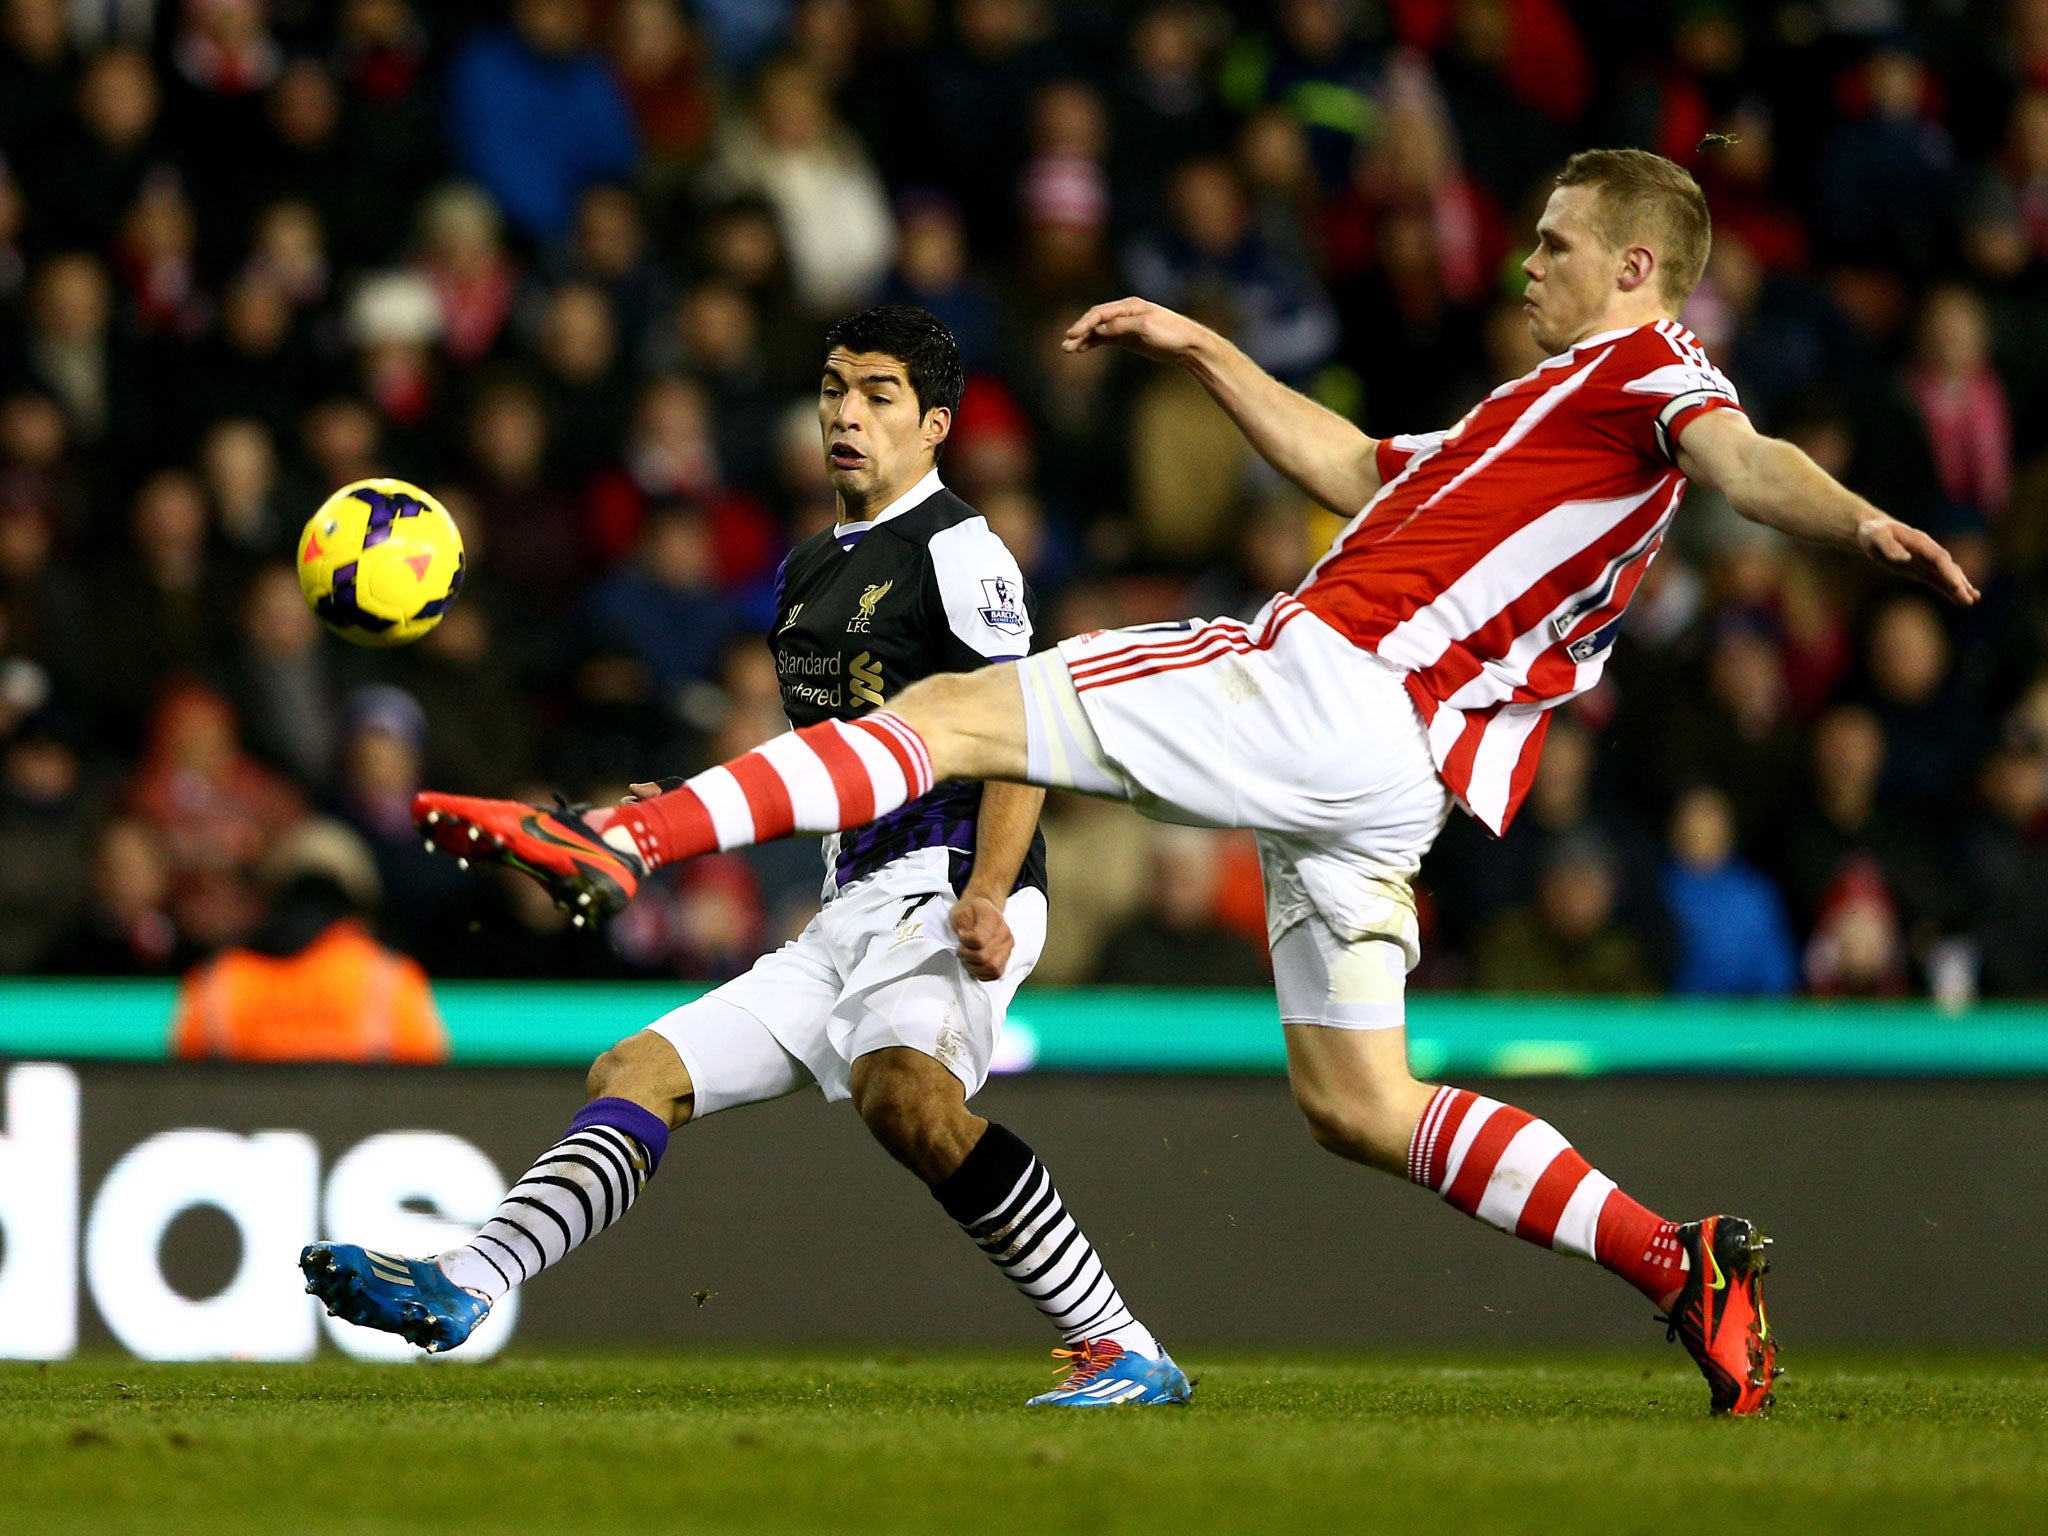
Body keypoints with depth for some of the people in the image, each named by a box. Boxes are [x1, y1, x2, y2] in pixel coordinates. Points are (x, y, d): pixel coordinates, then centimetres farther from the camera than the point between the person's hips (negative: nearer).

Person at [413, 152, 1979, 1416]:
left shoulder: (1643, 361, 3)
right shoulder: (1547, 417, 31)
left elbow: (1745, 459, -18)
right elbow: (1349, 467, 40)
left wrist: (1864, 522, -38)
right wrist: (1200, 348, 41)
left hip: (1321, 679, -9)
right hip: (1388, 775, 9)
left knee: (954, 708, -7)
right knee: (1359, 1106, 10)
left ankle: (617, 840, -15)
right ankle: (1687, 1265, 1)